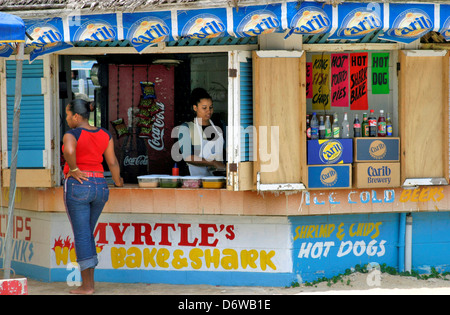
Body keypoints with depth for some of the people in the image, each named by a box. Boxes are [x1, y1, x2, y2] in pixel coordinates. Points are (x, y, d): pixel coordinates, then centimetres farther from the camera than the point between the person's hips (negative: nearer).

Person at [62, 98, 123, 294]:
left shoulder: (72, 135, -10)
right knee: (87, 234, 18)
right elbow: (112, 162, 5)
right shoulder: (105, 135, 7)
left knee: (82, 236, -2)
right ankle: (89, 281, 16)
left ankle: (87, 286, -2)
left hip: (77, 186, -6)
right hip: (100, 186, 6)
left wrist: (73, 169, -17)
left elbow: (69, 150, -33)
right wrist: (117, 181, 21)